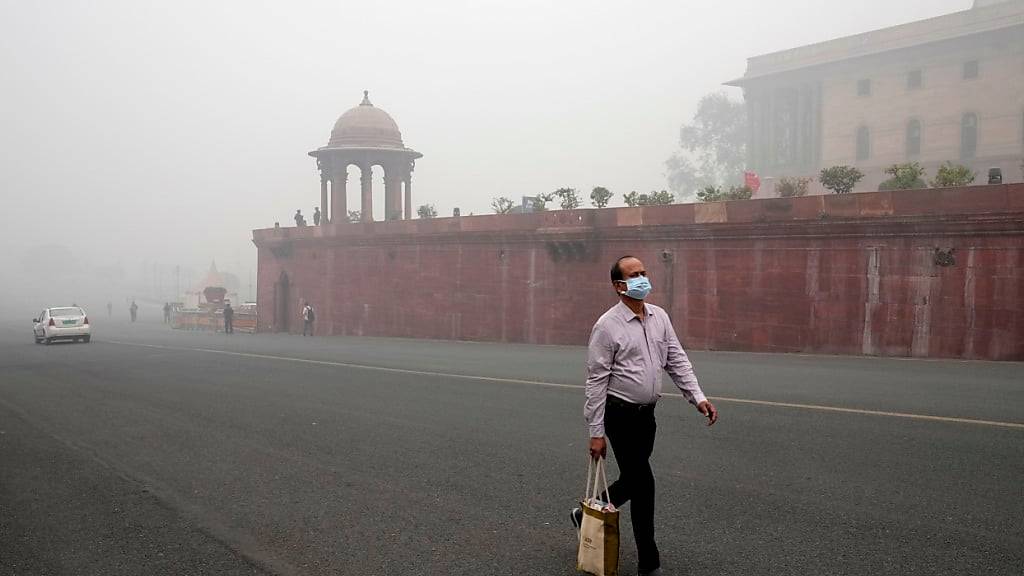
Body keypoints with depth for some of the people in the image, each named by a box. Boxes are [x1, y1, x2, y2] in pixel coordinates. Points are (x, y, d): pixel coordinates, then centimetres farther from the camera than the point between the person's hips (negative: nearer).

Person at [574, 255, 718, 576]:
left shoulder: (659, 317, 6)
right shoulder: (608, 326, -14)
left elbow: (677, 361, 9)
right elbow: (596, 381, -13)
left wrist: (698, 398, -4)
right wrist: (596, 432, -14)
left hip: (646, 414, 7)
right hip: (621, 415, -7)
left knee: (633, 480, 17)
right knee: (643, 484, -4)